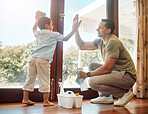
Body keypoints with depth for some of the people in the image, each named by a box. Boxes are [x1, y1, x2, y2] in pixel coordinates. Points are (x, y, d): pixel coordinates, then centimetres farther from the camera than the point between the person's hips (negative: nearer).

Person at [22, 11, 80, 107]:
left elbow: (34, 29, 44)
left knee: (30, 79, 10)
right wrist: (73, 31, 13)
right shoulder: (53, 34, 4)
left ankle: (25, 99, 17)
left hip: (33, 58, 6)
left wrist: (38, 18, 53)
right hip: (43, 60, -6)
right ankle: (46, 101, 5)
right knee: (44, 81, -1)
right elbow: (65, 38, 7)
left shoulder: (38, 33, 20)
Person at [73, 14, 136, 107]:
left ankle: (125, 93, -6)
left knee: (93, 82, -23)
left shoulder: (113, 42, -20)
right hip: (116, 72, 9)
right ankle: (106, 96, 6)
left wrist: (87, 74, -14)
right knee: (92, 66, 10)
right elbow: (82, 46, 15)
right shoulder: (100, 41, 9)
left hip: (127, 76, -9)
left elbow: (107, 68, -22)